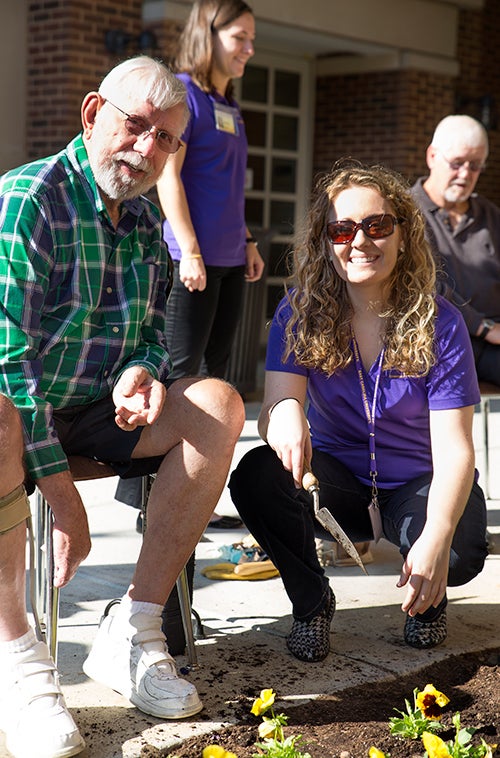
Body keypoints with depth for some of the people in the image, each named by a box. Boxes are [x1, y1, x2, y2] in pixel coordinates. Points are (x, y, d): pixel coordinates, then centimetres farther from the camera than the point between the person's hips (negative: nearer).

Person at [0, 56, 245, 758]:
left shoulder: (146, 221, 8)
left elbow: (154, 332, 14)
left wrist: (139, 373, -14)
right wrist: (59, 487, -25)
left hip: (95, 414, 7)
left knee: (219, 403, -16)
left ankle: (133, 634, -18)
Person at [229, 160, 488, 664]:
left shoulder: (438, 323, -15)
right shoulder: (300, 312, -10)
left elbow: (454, 448, -20)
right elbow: (277, 402, -21)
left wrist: (436, 537, -38)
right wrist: (285, 417, -49)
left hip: (417, 483, -1)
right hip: (338, 477, 2)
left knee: (459, 555, -33)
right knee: (257, 476, -30)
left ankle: (428, 597, 9)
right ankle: (311, 600, -1)